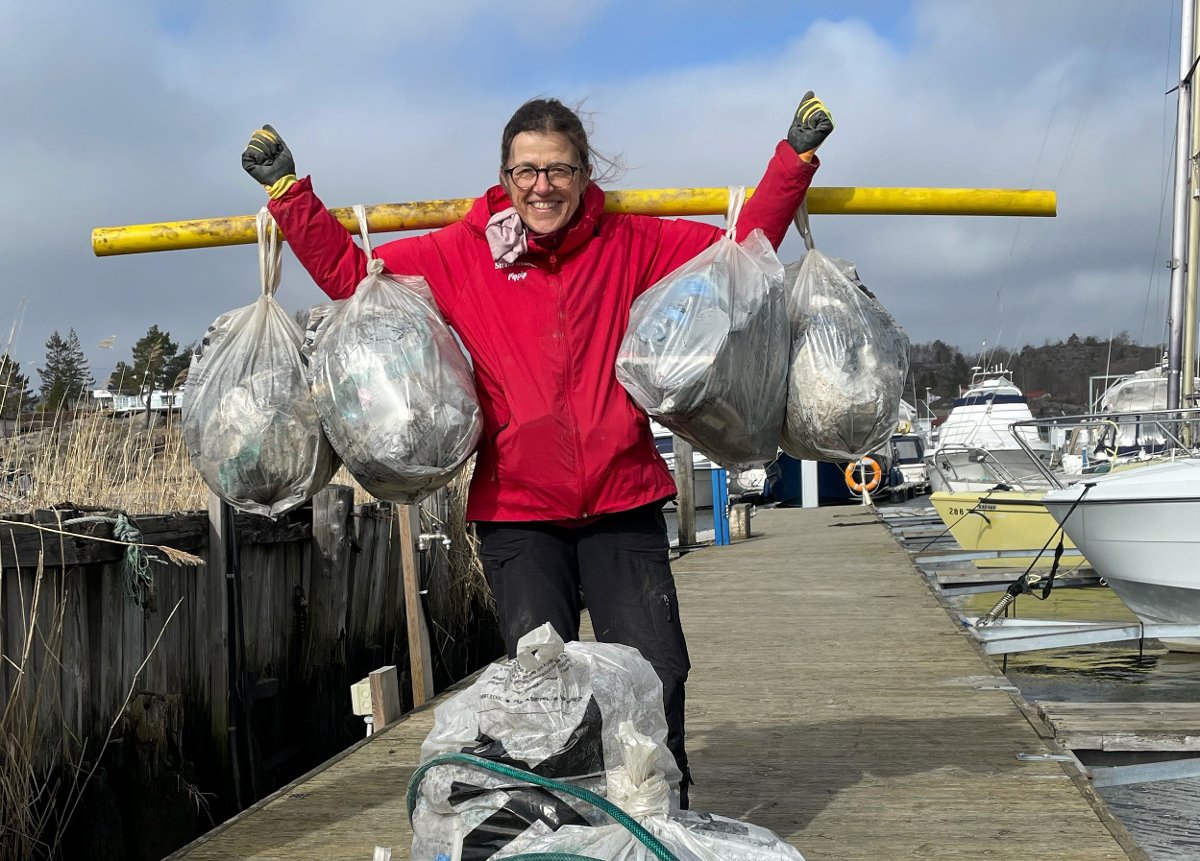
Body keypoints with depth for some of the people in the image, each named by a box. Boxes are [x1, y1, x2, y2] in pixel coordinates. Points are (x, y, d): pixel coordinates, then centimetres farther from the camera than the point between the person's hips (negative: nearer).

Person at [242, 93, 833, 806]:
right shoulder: (461, 256, 3)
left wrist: (795, 158, 4)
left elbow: (744, 246, 9)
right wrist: (289, 190, 2)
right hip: (518, 514, 0)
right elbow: (348, 271, 7)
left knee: (657, 674, -4)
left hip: (623, 507, 0)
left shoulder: (630, 246, 4)